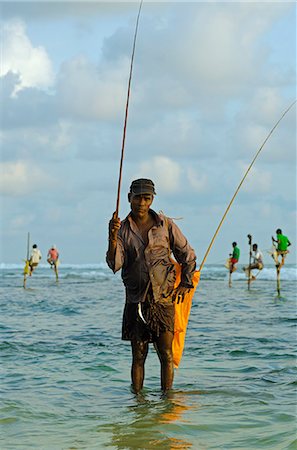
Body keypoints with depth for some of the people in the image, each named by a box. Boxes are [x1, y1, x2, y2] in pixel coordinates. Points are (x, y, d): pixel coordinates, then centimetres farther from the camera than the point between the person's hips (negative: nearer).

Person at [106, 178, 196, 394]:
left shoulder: (165, 225, 3)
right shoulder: (123, 229, 4)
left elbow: (188, 255, 13)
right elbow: (115, 265, -10)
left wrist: (185, 284, 5)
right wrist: (113, 238, -24)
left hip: (164, 298, -1)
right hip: (136, 301, 1)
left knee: (166, 354, -3)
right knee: (138, 356, 4)